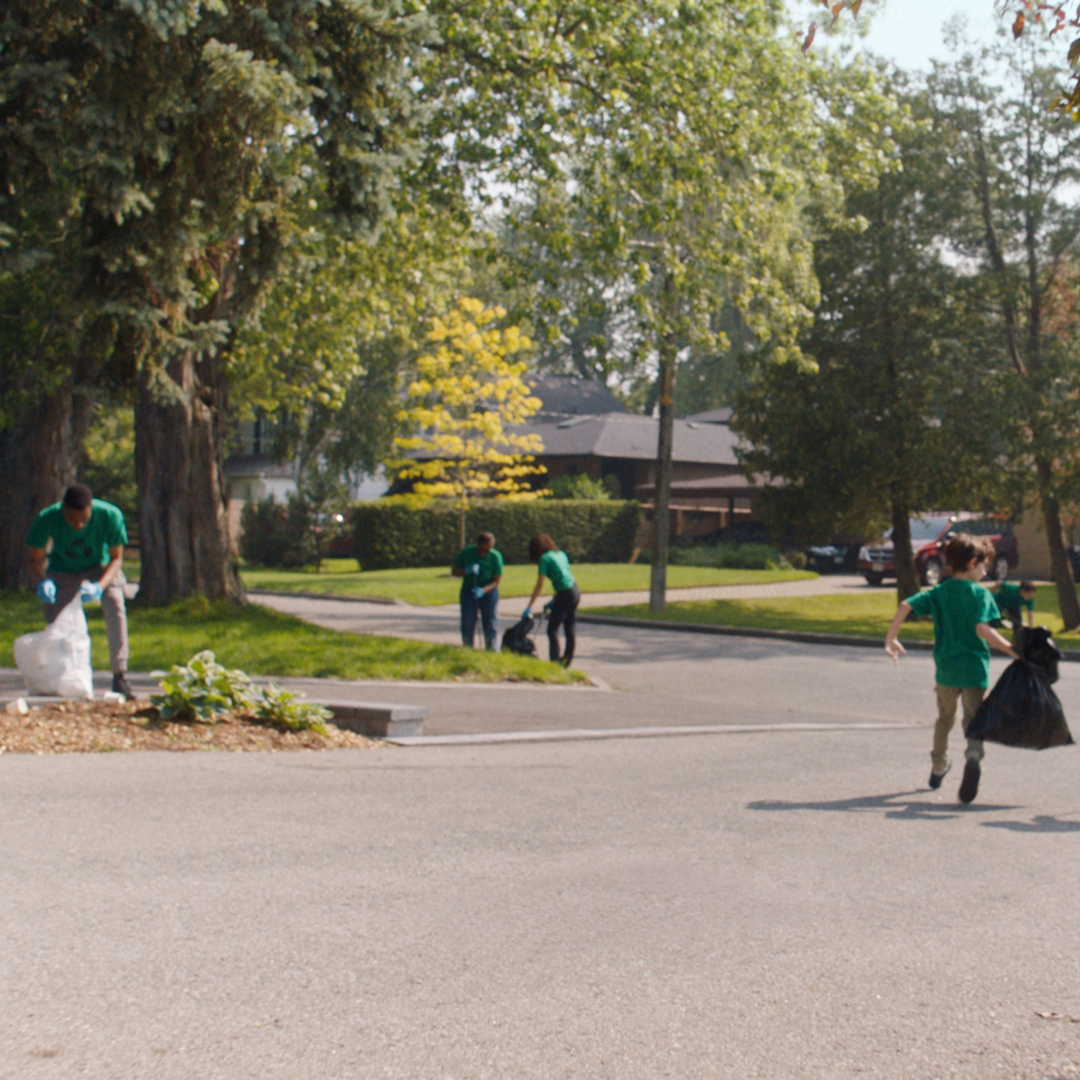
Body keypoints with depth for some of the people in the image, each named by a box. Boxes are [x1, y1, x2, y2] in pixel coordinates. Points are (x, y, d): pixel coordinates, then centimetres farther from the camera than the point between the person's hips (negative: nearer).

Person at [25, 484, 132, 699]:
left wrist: (99, 586, -40)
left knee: (115, 605, -27)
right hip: (63, 571, 1)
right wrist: (41, 582, -41)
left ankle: (119, 675, -24)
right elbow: (34, 559, -19)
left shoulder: (110, 515, -32)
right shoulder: (46, 519, -30)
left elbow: (116, 558, -22)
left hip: (100, 568, -1)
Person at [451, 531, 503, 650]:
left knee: (491, 624, 1)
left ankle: (490, 651, 11)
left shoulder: (495, 556, -15)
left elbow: (496, 581, -13)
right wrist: (466, 571, -24)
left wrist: (483, 590, -30)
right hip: (468, 590, 1)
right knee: (467, 623, -1)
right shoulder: (466, 552, -12)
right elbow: (454, 571, -3)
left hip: (488, 590, -1)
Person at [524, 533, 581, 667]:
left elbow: (539, 586, -11)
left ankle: (555, 661, -4)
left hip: (565, 595, -8)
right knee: (570, 629, 13)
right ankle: (567, 660, 18)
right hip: (575, 592, 8)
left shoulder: (544, 559, -8)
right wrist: (553, 601, 20)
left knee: (552, 629, -1)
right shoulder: (560, 554, 14)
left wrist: (529, 607, -10)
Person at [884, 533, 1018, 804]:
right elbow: (982, 629, -19)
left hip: (946, 669, 3)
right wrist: (1011, 650, -16)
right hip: (975, 669, -3)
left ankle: (938, 767, 35)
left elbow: (906, 605, -8)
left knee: (945, 718, 23)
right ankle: (973, 757, -27)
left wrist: (891, 639, -2)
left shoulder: (939, 592, 5)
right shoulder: (981, 594, -5)